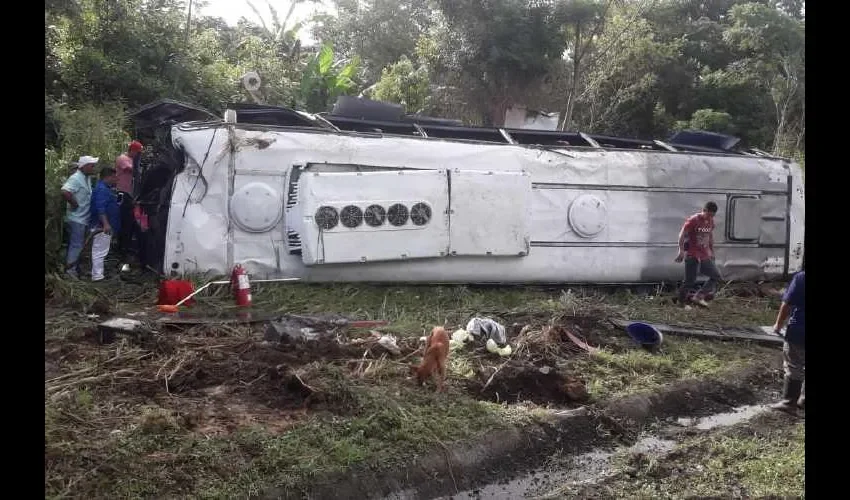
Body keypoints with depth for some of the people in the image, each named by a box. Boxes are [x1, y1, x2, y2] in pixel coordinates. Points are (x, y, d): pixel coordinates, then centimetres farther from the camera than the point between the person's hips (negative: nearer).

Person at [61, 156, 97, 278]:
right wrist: (74, 204, -22)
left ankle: (74, 268, 26)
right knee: (76, 245, -5)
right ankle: (69, 269, 3)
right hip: (76, 219, -9)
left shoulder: (86, 178, 11)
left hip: (83, 218, 9)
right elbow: (65, 192, -33)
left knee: (78, 245, 16)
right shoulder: (76, 178, -18)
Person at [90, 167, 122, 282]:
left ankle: (97, 274, 24)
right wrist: (106, 224, -32)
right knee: (100, 251, -9)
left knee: (100, 251, 16)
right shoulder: (101, 189, -16)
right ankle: (97, 276, -8)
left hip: (105, 226, 11)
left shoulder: (106, 188, 17)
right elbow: (100, 208, -26)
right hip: (102, 226, -11)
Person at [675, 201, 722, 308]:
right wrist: (681, 251, -18)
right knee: (690, 281, -6)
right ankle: (681, 303, 5)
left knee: (716, 276, 4)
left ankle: (699, 296, 3)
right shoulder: (693, 220, -12)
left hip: (705, 256, 7)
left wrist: (712, 251, 22)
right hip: (692, 256, -7)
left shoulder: (711, 222, 9)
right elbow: (682, 235, -13)